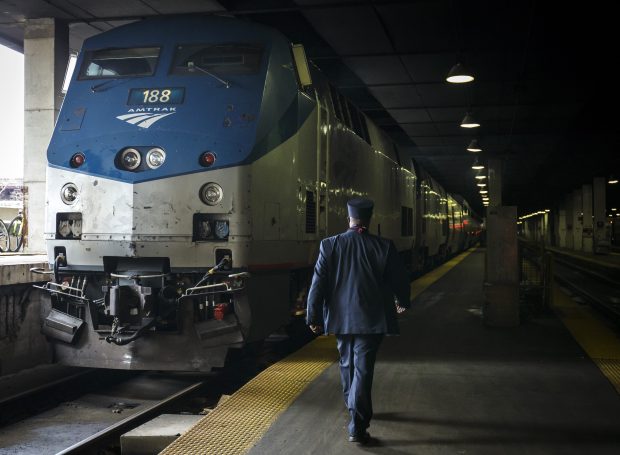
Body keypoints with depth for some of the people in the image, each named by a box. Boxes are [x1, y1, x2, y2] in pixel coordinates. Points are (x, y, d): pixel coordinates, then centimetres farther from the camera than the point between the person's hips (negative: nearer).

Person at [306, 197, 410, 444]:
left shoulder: (330, 245, -5)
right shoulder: (384, 246, -6)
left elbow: (318, 284, -4)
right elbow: (399, 279, 4)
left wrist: (313, 317, 4)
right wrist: (402, 302, 24)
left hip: (340, 318, 2)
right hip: (371, 319, -2)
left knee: (347, 364, 21)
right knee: (363, 369, -2)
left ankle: (355, 408, 40)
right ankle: (357, 426, -4)